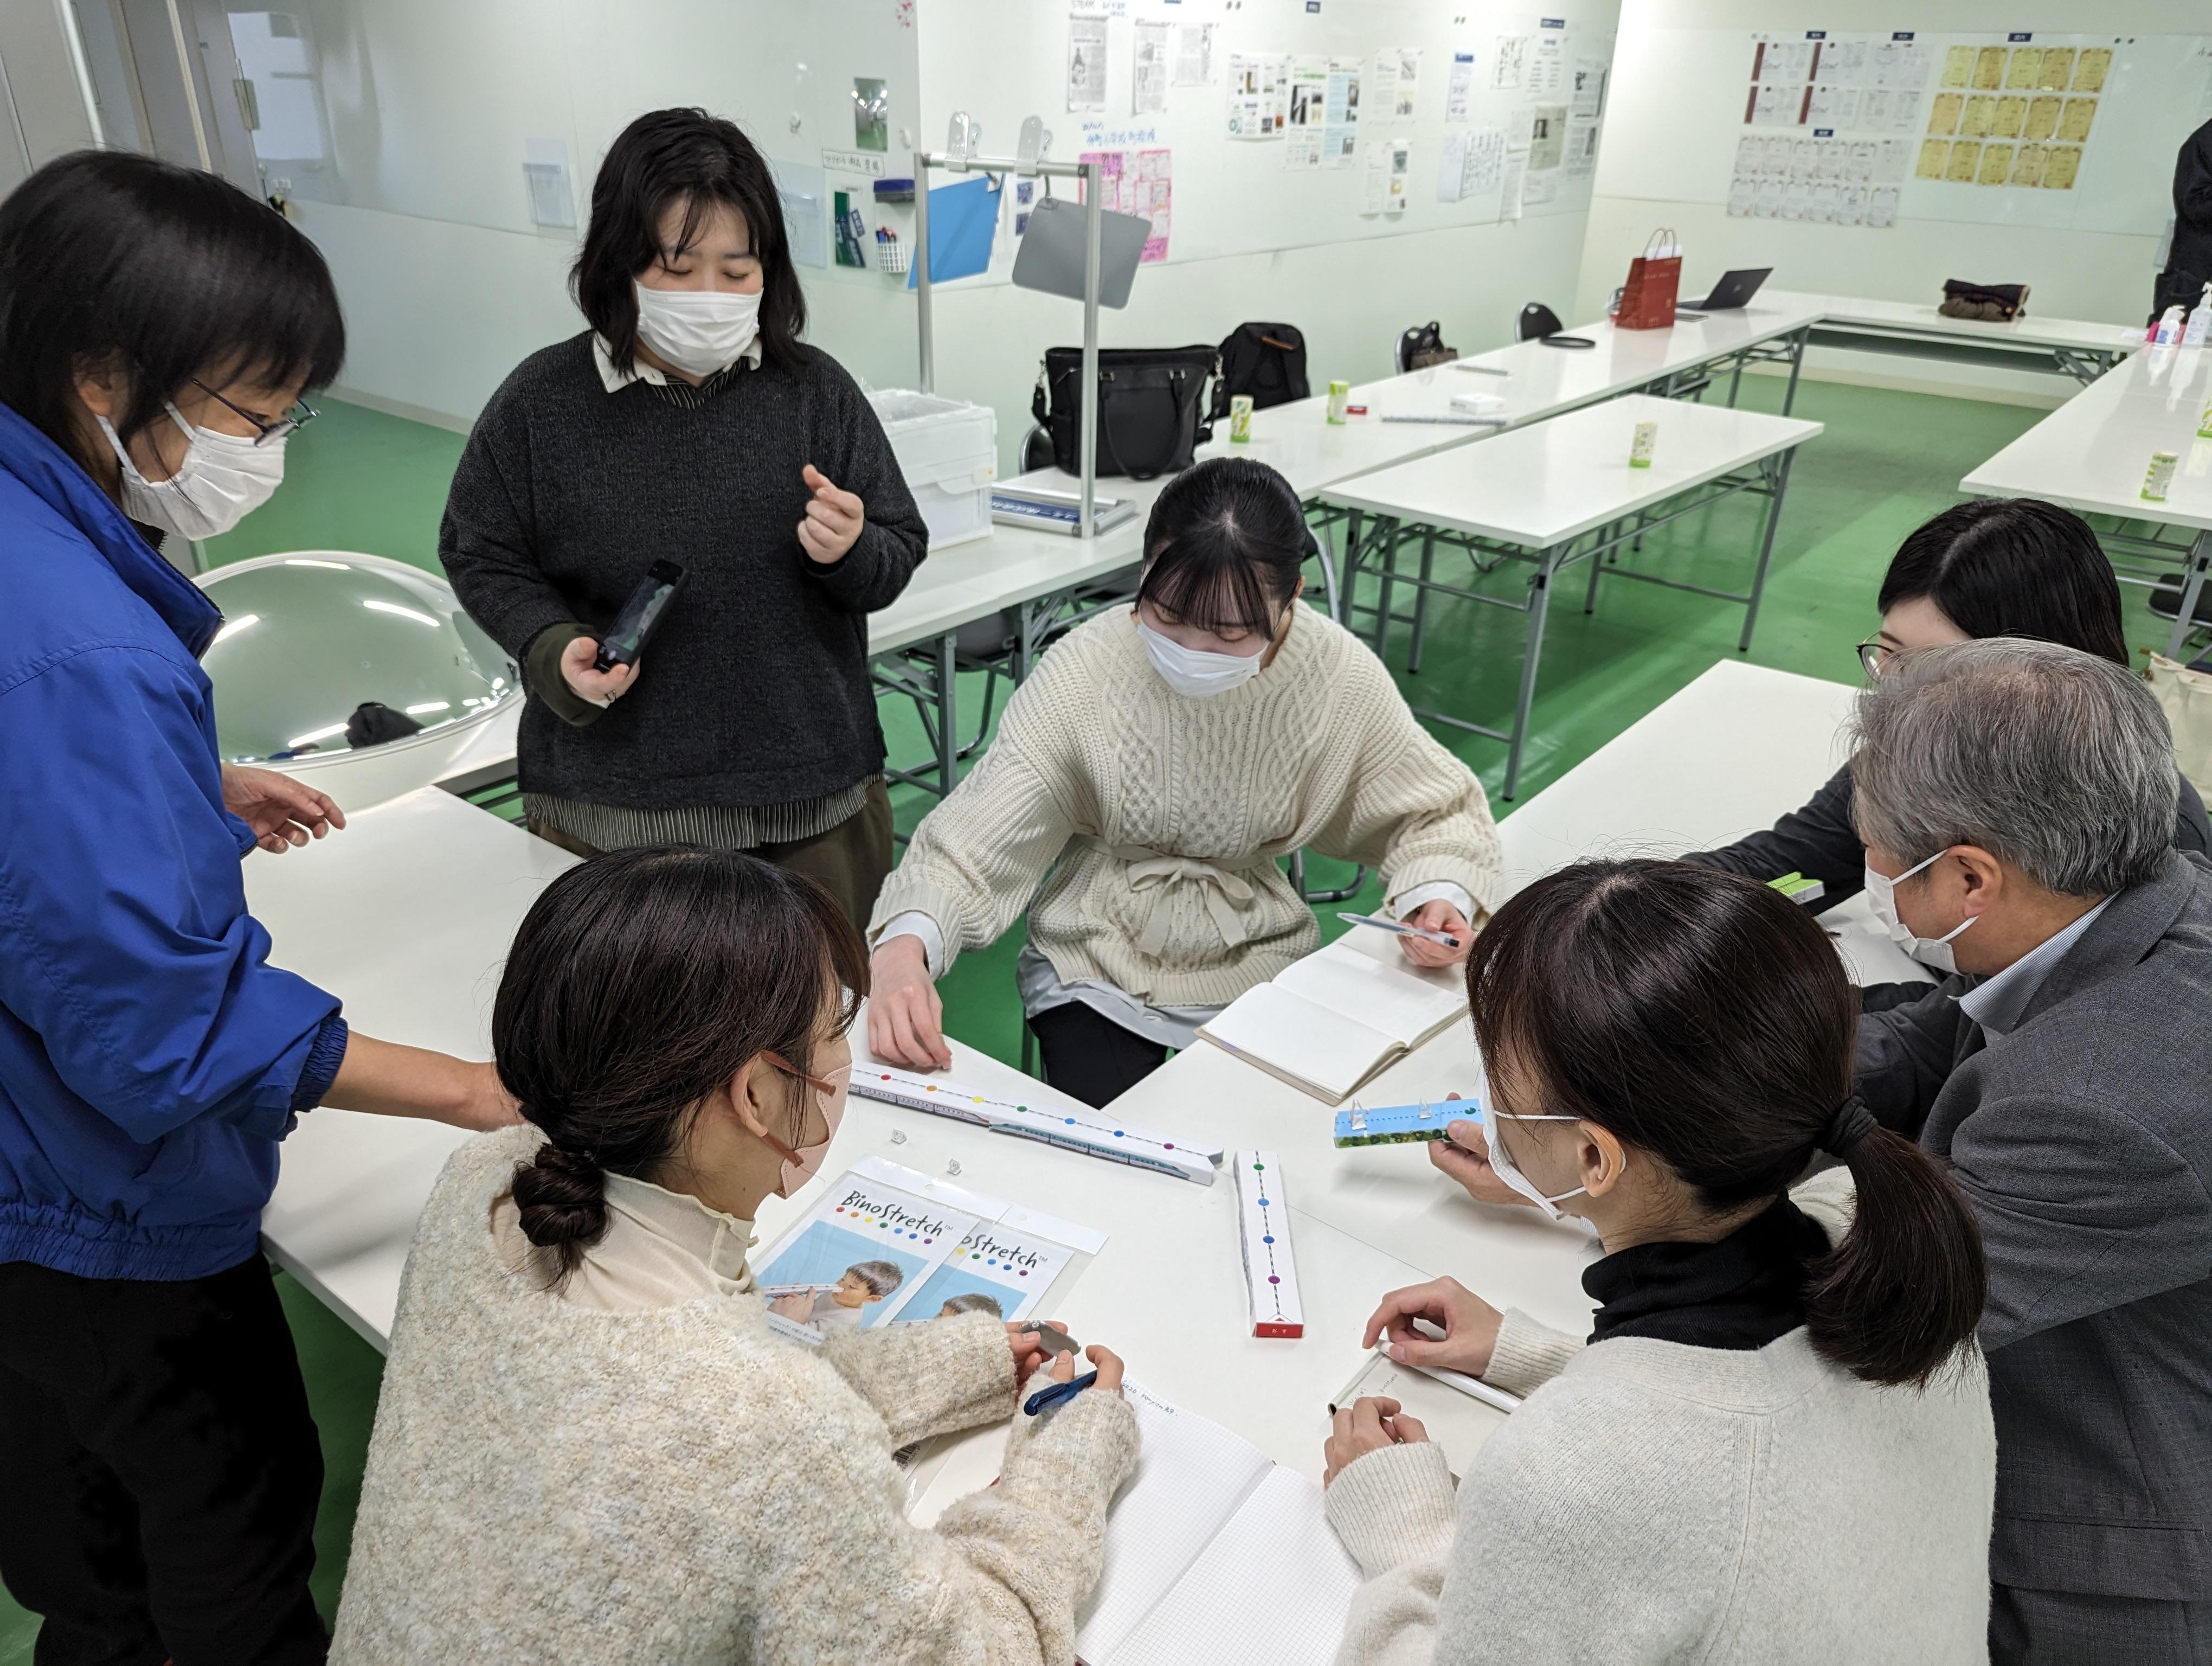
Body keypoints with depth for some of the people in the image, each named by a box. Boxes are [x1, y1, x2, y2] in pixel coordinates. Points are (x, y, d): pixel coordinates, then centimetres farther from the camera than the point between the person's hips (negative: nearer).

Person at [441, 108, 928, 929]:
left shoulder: (816, 390, -1)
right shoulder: (540, 404, -3)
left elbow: (900, 559, 4)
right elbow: (481, 556, 7)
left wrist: (851, 553, -19)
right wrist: (553, 648, -11)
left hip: (814, 802, 1)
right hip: (609, 807, 0)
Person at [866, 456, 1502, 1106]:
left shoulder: (1344, 680, -18)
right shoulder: (1084, 671, -22)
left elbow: (1438, 812, 0)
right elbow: (968, 847, -24)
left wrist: (1442, 894, -21)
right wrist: (905, 950, -43)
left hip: (1256, 963, 2)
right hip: (1095, 962, -1)